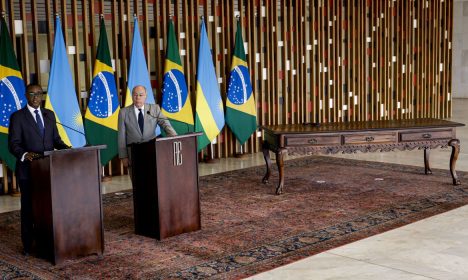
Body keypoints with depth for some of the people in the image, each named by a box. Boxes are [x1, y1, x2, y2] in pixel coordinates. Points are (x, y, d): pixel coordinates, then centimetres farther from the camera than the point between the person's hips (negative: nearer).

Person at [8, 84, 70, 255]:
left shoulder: (49, 115, 13)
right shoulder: (17, 117, -2)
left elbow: (56, 139, 14)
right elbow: (13, 144, -8)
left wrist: (67, 149, -6)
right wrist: (24, 154, -27)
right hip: (28, 169, -4)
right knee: (28, 207, 5)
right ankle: (28, 245, 13)